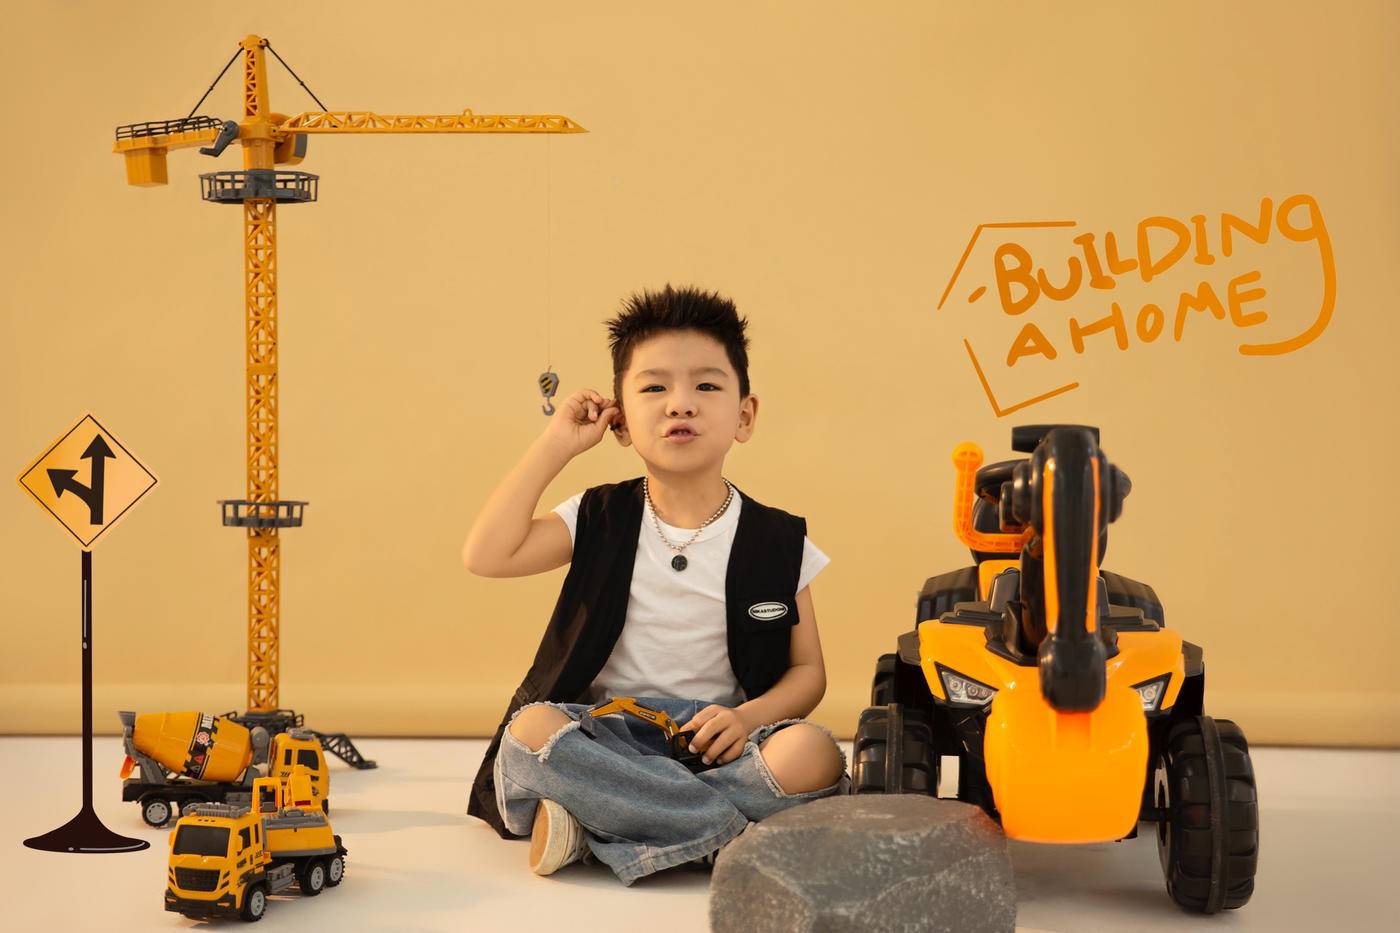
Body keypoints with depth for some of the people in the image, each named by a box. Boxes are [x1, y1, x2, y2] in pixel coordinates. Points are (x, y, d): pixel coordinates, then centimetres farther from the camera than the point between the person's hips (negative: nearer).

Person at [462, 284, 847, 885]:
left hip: (714, 743, 1)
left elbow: (807, 670, 7)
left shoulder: (776, 542, 5)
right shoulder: (600, 521, 6)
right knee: (530, 728, -33)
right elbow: (485, 555, -7)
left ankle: (590, 828, -25)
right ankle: (736, 831, -28)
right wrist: (556, 445, -3)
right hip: (606, 736, 0)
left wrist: (749, 716, -15)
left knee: (811, 755, -31)